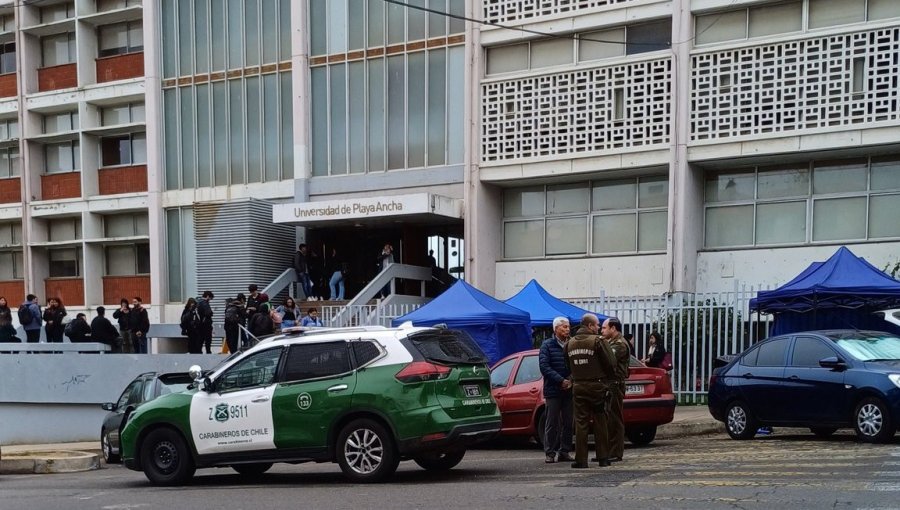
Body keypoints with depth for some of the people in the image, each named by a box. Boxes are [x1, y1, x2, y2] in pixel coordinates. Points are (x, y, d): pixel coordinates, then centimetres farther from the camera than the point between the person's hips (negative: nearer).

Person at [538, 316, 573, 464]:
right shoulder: (547, 345, -1)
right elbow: (544, 366, -8)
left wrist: (571, 380, -12)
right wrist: (561, 380, -15)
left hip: (569, 390, 3)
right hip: (553, 390, -3)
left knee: (568, 423, 6)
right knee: (551, 423, 1)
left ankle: (564, 451, 15)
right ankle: (550, 453, 6)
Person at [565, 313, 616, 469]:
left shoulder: (569, 343, 6)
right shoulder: (597, 341, -10)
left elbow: (569, 366, 11)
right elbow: (609, 364, -8)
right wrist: (609, 380, 9)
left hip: (578, 387, 4)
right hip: (597, 386, -3)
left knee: (581, 423, 5)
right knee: (600, 423, 6)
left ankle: (581, 459, 2)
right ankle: (603, 457, 10)